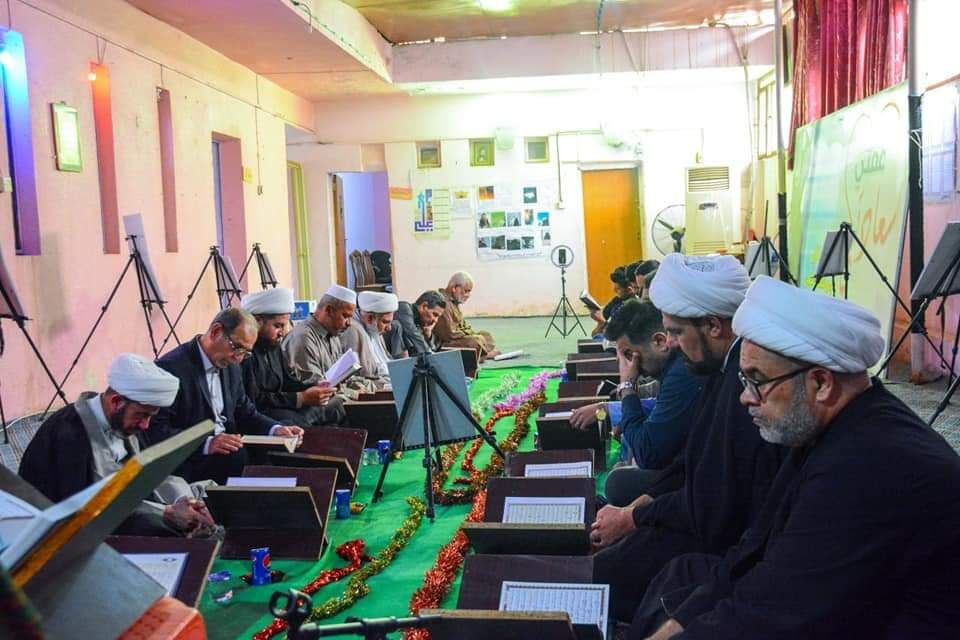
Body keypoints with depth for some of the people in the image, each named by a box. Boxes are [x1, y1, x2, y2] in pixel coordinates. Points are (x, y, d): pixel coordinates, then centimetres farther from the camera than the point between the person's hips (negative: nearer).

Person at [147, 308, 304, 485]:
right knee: (244, 458, -30)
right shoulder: (171, 367, -13)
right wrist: (206, 444, -29)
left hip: (229, 452, 7)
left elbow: (245, 413, 18)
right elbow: (156, 429, -17)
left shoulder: (231, 367, 12)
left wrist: (276, 430, -1)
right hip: (190, 461, -7)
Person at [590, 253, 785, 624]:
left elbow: (708, 513, -25)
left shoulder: (746, 382, -30)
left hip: (726, 542, -9)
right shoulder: (731, 363, 2)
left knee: (600, 577, -6)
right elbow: (697, 456, 12)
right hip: (718, 517, 9)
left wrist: (632, 518, -11)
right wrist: (645, 502, 3)